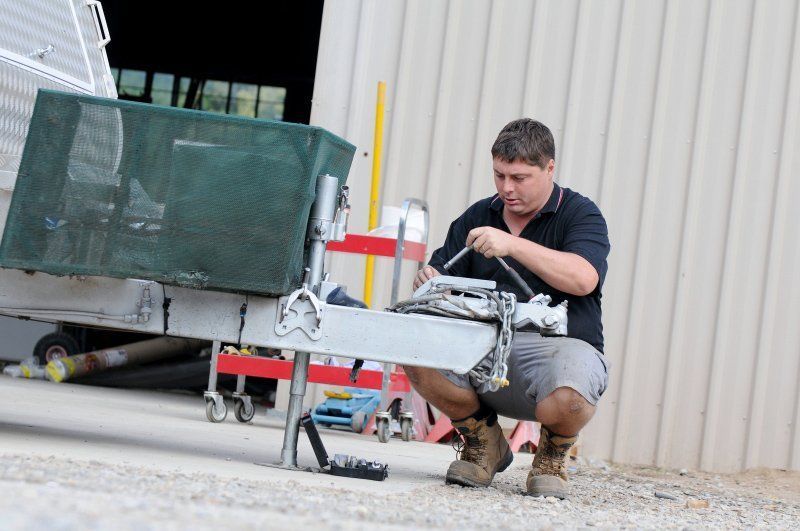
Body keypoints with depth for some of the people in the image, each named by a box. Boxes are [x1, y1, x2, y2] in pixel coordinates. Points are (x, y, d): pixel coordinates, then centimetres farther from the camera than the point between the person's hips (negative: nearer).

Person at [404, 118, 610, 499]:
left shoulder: (580, 214, 0)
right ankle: (483, 442, 3)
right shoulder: (477, 218, 16)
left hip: (558, 343, -4)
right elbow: (439, 276, 15)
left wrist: (513, 244, -26)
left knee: (569, 398, -39)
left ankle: (552, 455, 2)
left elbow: (584, 279, -19)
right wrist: (430, 282, -11)